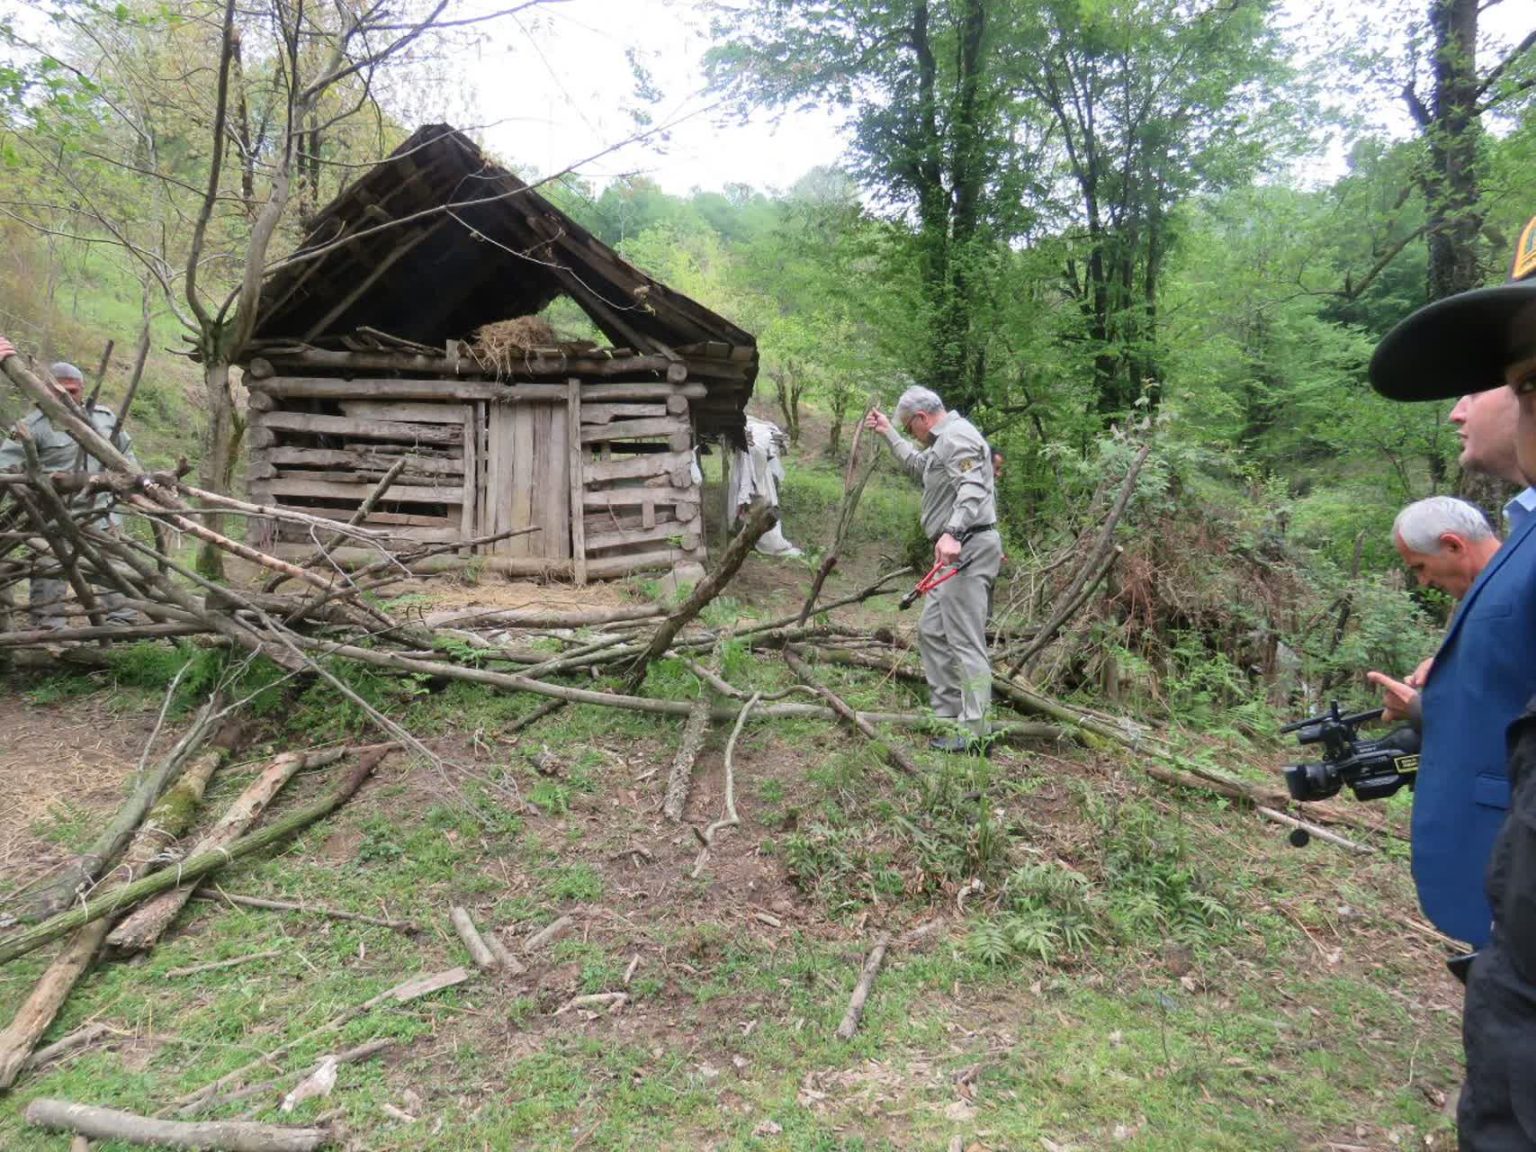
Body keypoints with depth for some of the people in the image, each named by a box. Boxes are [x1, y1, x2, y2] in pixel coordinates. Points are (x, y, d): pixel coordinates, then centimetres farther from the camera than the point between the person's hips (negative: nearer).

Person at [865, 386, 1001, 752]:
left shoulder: (957, 437, -12)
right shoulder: (943, 442, 22)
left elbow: (972, 489, -26)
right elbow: (918, 464, 42)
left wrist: (952, 533, -38)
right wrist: (888, 434, 45)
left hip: (968, 548, -11)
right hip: (957, 553, 11)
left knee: (965, 640, -11)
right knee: (932, 631, 15)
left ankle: (973, 732, -10)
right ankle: (946, 713, 20)